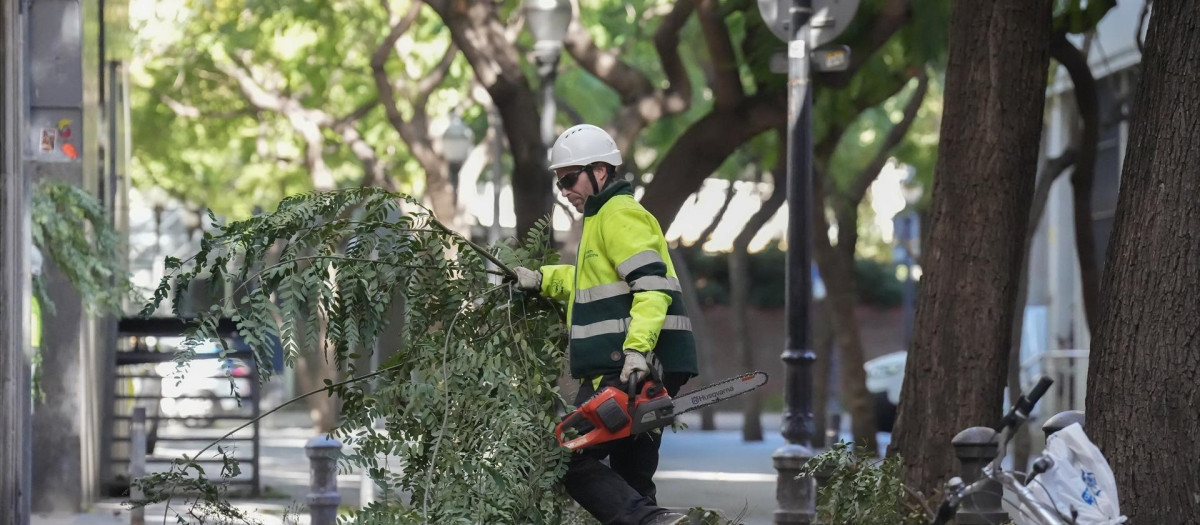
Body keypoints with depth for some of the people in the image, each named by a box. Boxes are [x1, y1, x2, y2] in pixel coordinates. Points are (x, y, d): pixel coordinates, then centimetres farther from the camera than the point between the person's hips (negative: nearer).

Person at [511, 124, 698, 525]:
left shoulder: (619, 214, -8)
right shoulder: (606, 215, 25)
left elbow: (653, 285, -20)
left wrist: (637, 348, -31)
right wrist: (541, 280, 31)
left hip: (631, 369, -11)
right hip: (644, 370, 11)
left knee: (573, 461, -13)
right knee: (630, 477, 11)